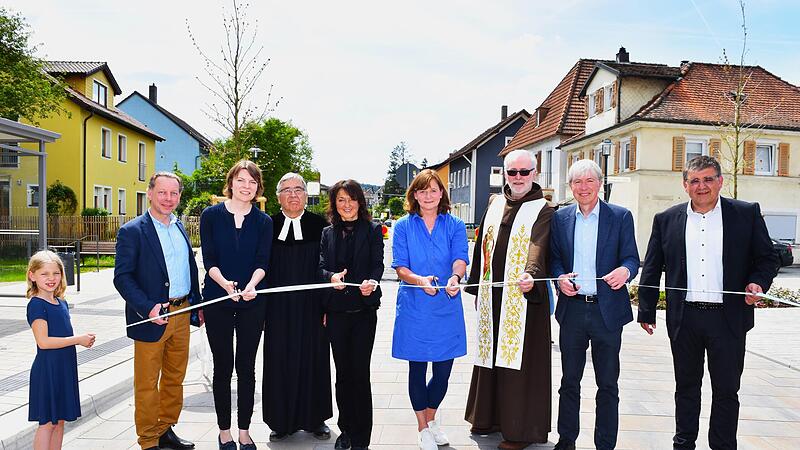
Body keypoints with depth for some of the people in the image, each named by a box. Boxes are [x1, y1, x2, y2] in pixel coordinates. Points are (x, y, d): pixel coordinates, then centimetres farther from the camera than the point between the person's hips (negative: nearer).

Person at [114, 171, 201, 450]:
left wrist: (198, 303, 14)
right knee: (147, 383, 6)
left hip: (182, 314, 6)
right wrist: (148, 309, -23)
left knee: (175, 377, 17)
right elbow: (122, 277, -14)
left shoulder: (180, 228, 11)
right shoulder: (131, 231, -8)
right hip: (151, 317, -6)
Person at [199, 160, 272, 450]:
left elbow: (262, 262, -3)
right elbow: (209, 259, -6)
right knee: (223, 366, 7)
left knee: (246, 367, 7)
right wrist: (225, 283, -24)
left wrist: (251, 285, -24)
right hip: (217, 301, -1)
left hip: (252, 303, 1)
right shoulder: (211, 215, 1)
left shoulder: (263, 221, 5)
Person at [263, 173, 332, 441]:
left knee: (312, 360, 8)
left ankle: (315, 418, 24)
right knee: (280, 362, 6)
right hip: (278, 309, 1)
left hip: (311, 307, -1)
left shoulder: (319, 226, 0)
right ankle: (283, 421, 22)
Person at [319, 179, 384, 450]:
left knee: (360, 372, -2)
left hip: (363, 309, -3)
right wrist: (332, 277, -16)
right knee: (342, 372, 11)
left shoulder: (372, 230, 4)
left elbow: (378, 264, -5)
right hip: (336, 310, 3)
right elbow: (321, 267, 6)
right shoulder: (328, 233, 12)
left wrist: (372, 281, -26)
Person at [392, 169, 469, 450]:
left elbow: (460, 258, -11)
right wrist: (420, 281, -26)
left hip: (447, 308, 1)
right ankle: (423, 427, 26)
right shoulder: (403, 226, 2)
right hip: (414, 308, -1)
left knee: (443, 370, 9)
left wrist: (455, 277, -33)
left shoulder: (455, 225, 4)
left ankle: (431, 418, 35)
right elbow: (400, 267, -5)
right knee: (417, 369, 7)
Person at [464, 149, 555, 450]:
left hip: (524, 296, -6)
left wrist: (531, 275, -41)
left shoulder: (542, 210, -5)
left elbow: (538, 247, -22)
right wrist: (477, 286, 14)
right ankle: (491, 416, 30)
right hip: (492, 295, 6)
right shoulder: (495, 204, 12)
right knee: (490, 354, 14)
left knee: (519, 358, -1)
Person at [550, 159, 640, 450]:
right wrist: (560, 277, -9)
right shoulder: (561, 218, 7)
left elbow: (631, 258, -1)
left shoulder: (620, 217, 0)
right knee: (570, 380, 13)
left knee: (608, 383, 8)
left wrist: (625, 270, -23)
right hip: (572, 309, 2)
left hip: (607, 310, -2)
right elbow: (554, 258, 11)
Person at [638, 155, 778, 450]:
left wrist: (757, 282, -15)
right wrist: (646, 312, 6)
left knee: (726, 390, 8)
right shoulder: (666, 220, 4)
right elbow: (651, 269, 7)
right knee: (686, 387, 14)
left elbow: (767, 259, 6)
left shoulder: (747, 214, 2)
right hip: (684, 318, 1)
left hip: (728, 318, -1)